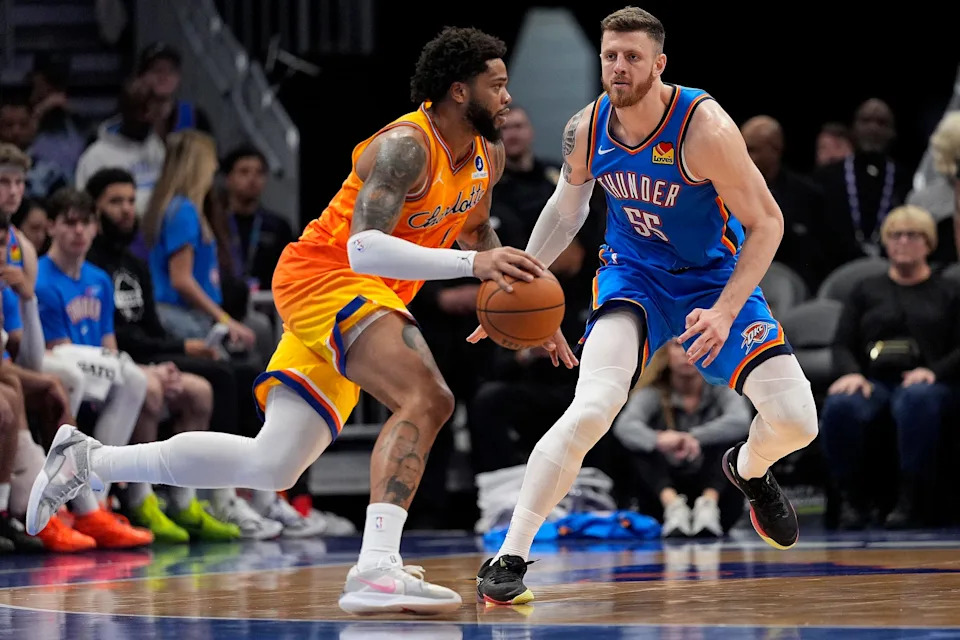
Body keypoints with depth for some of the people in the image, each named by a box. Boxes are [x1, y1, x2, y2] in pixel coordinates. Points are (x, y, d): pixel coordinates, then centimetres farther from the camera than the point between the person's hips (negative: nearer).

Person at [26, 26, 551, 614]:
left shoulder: (487, 157, 7)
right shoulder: (406, 147, -21)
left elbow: (476, 232, 28)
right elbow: (363, 248, -35)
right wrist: (471, 265, -43)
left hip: (371, 297, 9)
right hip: (323, 275, -9)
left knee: (272, 466, 10)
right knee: (427, 396, -32)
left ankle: (88, 460, 22)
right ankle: (376, 570, -43)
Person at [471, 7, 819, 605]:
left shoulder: (704, 128, -26)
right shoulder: (586, 130, -12)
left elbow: (766, 223, -19)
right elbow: (566, 209, 10)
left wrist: (725, 311, -28)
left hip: (715, 276, -1)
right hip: (632, 274, 1)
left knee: (795, 420, -11)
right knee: (592, 410, -26)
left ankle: (749, 469, 30)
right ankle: (508, 559, -22)